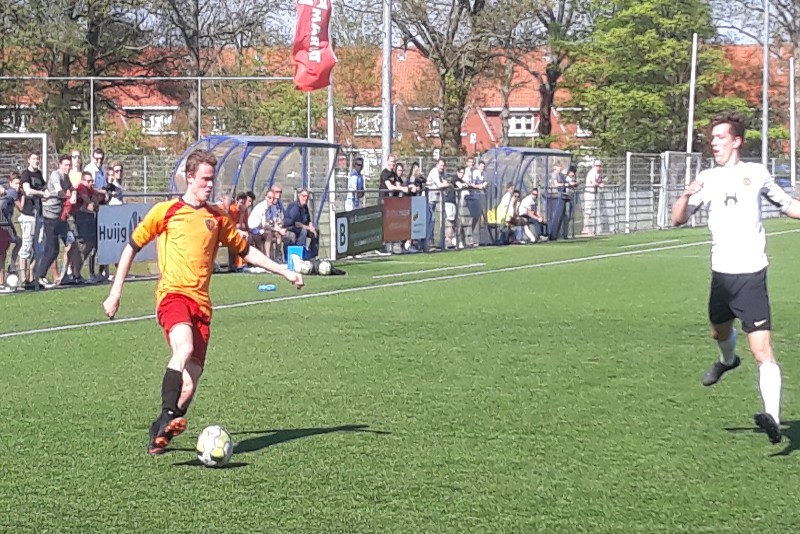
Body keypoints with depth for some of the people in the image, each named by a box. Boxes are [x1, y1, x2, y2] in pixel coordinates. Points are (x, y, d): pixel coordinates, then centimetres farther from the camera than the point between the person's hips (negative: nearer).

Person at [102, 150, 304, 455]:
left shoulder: (217, 217, 16)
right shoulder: (165, 211, 5)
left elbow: (245, 251, 26)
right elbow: (132, 247, 12)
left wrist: (284, 272, 21)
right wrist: (115, 292, 9)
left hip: (201, 302, 4)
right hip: (173, 293, -4)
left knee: (191, 381, -5)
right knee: (184, 348, -34)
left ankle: (159, 435, 11)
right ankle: (166, 419, -35)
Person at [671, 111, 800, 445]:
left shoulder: (756, 174, 1)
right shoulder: (707, 179, 6)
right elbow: (678, 220, 2)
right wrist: (687, 196, -17)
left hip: (751, 275, -4)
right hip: (721, 274, 4)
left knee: (762, 350, -16)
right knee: (719, 332, 26)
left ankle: (773, 418, -24)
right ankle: (728, 360, 61)